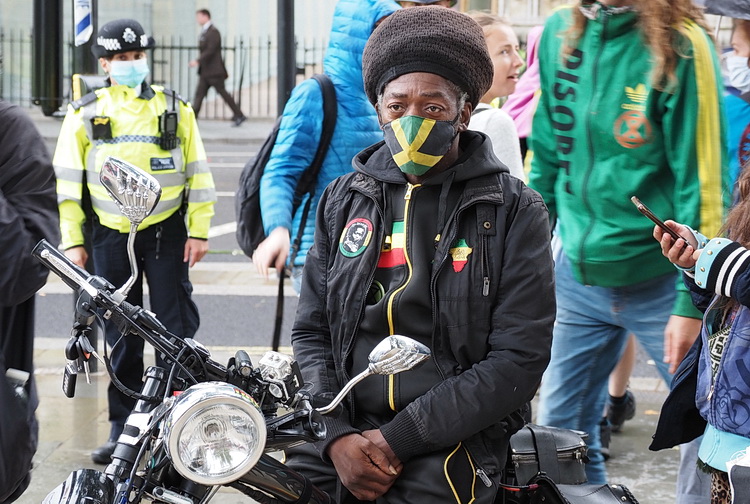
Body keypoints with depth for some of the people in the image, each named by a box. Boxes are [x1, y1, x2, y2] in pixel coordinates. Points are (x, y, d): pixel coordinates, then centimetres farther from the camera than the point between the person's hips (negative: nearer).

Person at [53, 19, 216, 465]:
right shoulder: (85, 114, 4)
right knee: (121, 337, 7)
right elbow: (67, 181, 5)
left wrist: (200, 231, 0)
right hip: (111, 238, 1)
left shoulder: (175, 109, 5)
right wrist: (72, 241, 0)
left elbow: (198, 173, 6)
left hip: (167, 233, -1)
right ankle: (123, 428, 16)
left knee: (176, 328, -1)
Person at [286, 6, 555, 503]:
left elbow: (518, 359, -7)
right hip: (343, 432, 3)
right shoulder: (343, 200, 13)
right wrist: (338, 436, -6)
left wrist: (397, 438, -13)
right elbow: (311, 332, 13)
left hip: (453, 441, -3)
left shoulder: (516, 211, 0)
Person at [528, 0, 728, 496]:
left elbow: (702, 179, -14)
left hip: (661, 281, -5)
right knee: (560, 430, 10)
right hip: (578, 274, 5)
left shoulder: (681, 45, -14)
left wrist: (692, 300, -15)